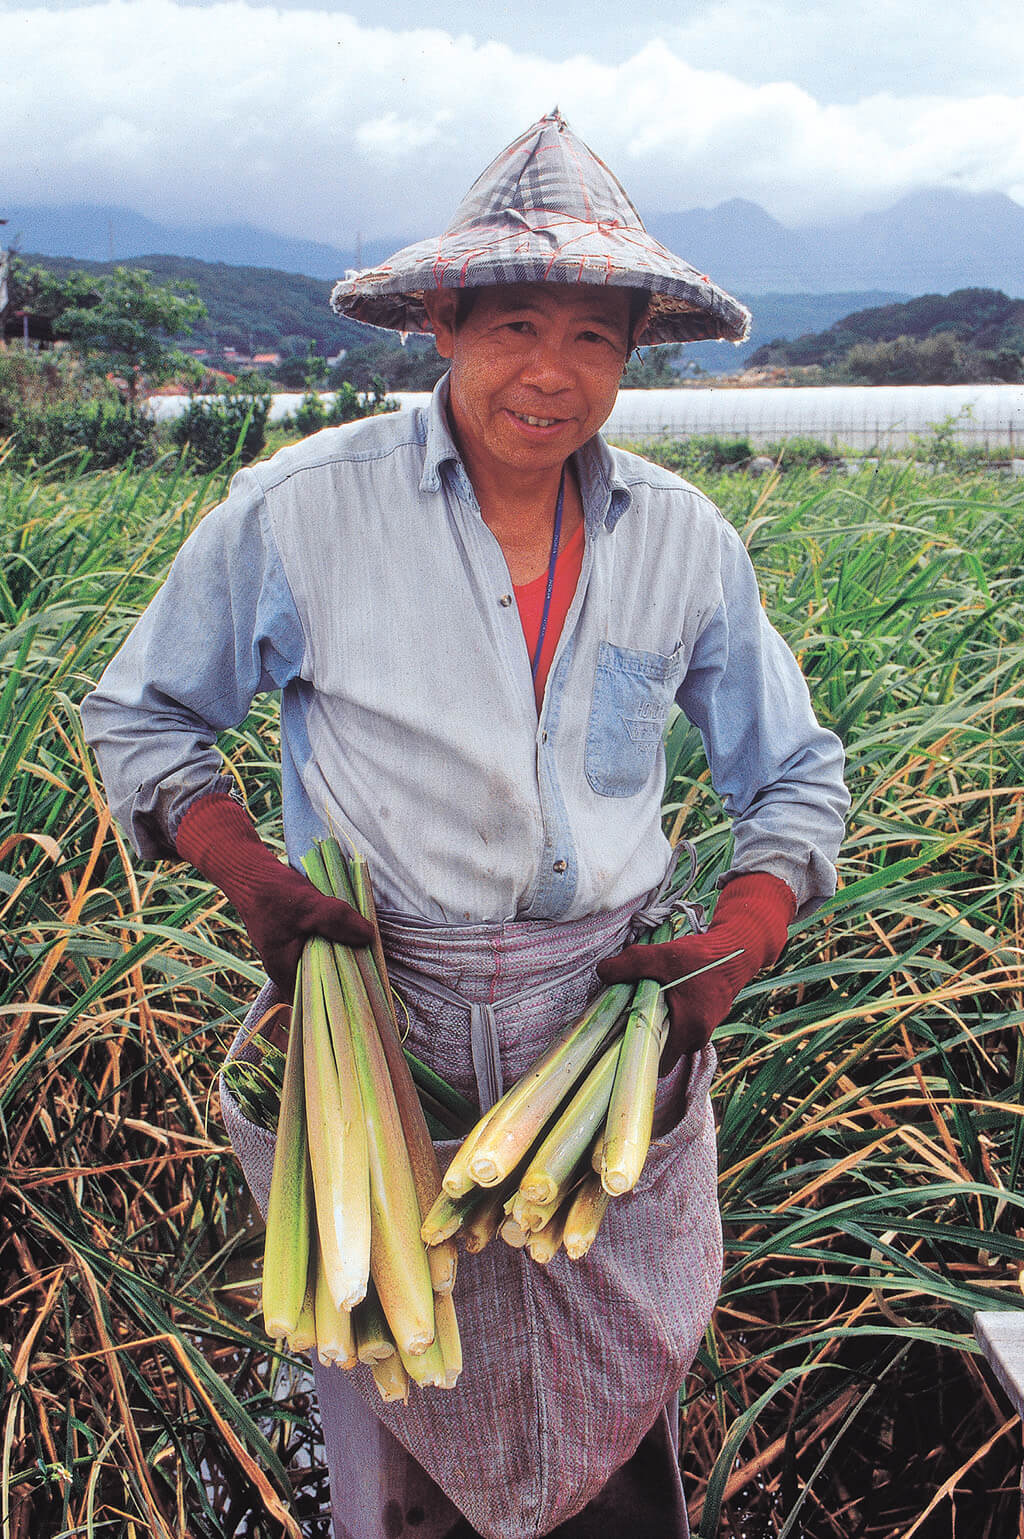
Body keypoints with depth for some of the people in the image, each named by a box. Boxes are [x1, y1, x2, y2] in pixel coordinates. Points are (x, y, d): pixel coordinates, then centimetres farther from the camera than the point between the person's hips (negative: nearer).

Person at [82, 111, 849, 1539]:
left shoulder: (685, 542, 0)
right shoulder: (298, 512, -9)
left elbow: (796, 777, 10)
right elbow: (138, 715, 4)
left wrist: (730, 955, -7)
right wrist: (255, 881, -12)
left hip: (612, 1033, 2)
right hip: (378, 1027, -2)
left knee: (620, 1403, 18)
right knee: (397, 1409, 17)